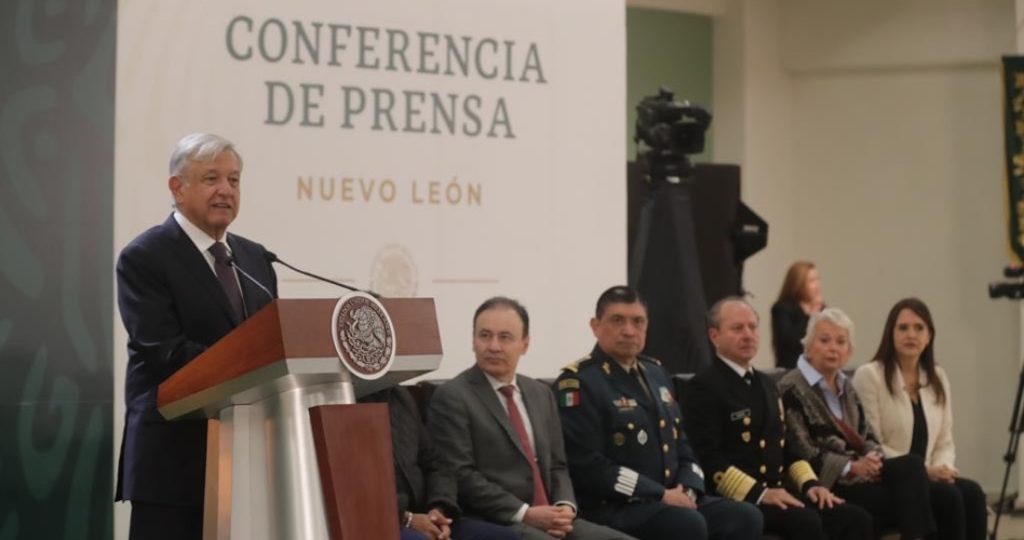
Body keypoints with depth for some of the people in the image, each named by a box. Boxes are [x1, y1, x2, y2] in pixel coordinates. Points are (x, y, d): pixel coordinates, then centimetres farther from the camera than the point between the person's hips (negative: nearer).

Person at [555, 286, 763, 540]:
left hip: (672, 499, 8)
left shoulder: (655, 373, 19)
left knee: (744, 517, -13)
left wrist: (687, 490, 0)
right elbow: (587, 465, -16)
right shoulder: (578, 383, -8)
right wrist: (660, 495, -16)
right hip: (612, 508, -8)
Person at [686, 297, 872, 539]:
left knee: (857, 519, -12)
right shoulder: (704, 386, -5)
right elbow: (708, 458, -15)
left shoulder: (766, 384, 22)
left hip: (779, 493, 8)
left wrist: (810, 483, 7)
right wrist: (759, 493, -22)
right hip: (738, 499, -8)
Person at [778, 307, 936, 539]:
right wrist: (851, 467, -19)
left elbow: (866, 436, 19)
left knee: (911, 465, -24)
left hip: (859, 472, 7)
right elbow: (801, 451, -12)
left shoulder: (846, 388, 22)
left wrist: (874, 459, -5)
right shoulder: (791, 389, -4)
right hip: (827, 483, -7)